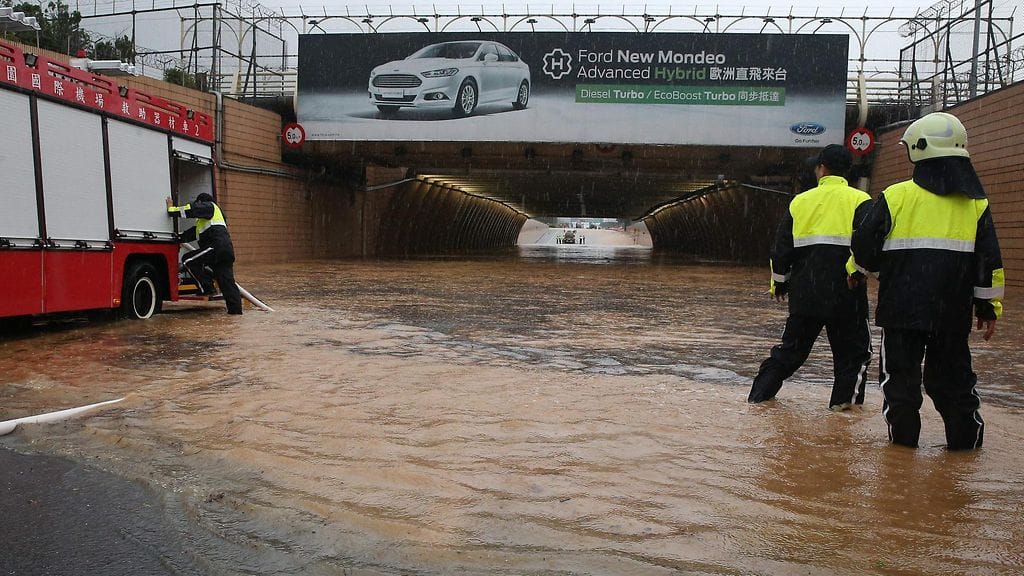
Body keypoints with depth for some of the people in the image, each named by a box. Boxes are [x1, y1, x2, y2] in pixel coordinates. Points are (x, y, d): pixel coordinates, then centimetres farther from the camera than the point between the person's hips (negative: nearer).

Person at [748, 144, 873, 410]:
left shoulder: (800, 200, 8)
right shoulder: (859, 200, -1)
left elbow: (782, 246, 10)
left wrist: (779, 282, 19)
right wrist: (857, 271, -11)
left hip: (805, 289, 4)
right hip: (844, 290, -3)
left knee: (793, 344, 16)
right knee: (854, 347, 14)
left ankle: (760, 393, 18)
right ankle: (844, 399, 12)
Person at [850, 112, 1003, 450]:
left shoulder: (896, 196, -7)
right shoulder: (975, 202, 5)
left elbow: (865, 247, -2)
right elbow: (989, 261, 7)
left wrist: (857, 269, 19)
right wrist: (989, 307, 15)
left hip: (903, 305, -3)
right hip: (953, 310, 3)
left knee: (901, 369, 8)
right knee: (953, 371, 15)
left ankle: (903, 432, 11)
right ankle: (965, 434, 20)